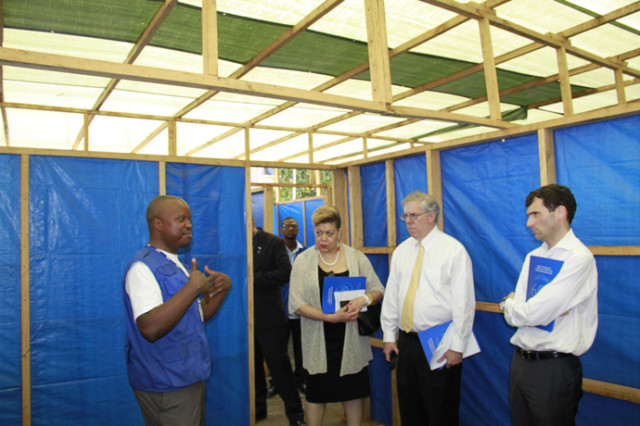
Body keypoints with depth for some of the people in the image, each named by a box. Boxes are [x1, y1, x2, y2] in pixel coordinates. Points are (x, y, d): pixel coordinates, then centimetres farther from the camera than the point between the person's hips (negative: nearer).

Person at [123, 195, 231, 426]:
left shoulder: (174, 264, 11)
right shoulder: (143, 267, -18)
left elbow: (198, 315, 15)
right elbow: (150, 328, -32)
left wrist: (221, 288, -1)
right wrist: (193, 287, -28)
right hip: (166, 387, -9)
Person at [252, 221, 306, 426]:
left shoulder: (274, 242, -4)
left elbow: (285, 272, -15)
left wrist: (254, 278, -18)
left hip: (269, 317, -4)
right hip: (246, 318, 4)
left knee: (279, 365, 3)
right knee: (253, 365, 16)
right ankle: (257, 408, 34)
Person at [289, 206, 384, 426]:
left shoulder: (356, 257, 1)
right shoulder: (304, 260, -3)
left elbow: (378, 290, 4)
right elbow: (296, 303, -9)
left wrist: (364, 299, -18)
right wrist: (332, 317, -18)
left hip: (351, 338, 1)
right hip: (318, 340, -1)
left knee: (354, 391, 12)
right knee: (316, 394, 10)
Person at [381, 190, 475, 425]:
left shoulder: (453, 250, -8)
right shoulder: (401, 251, 9)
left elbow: (463, 302, -11)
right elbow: (391, 296, 12)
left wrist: (457, 346, -13)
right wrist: (389, 336, 9)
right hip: (407, 342, 6)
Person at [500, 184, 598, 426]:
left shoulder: (579, 258, -15)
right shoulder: (532, 257, 9)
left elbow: (532, 314, -22)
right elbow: (513, 317, 2)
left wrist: (509, 303, -3)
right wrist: (547, 309, -15)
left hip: (554, 368, -7)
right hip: (520, 361, 7)